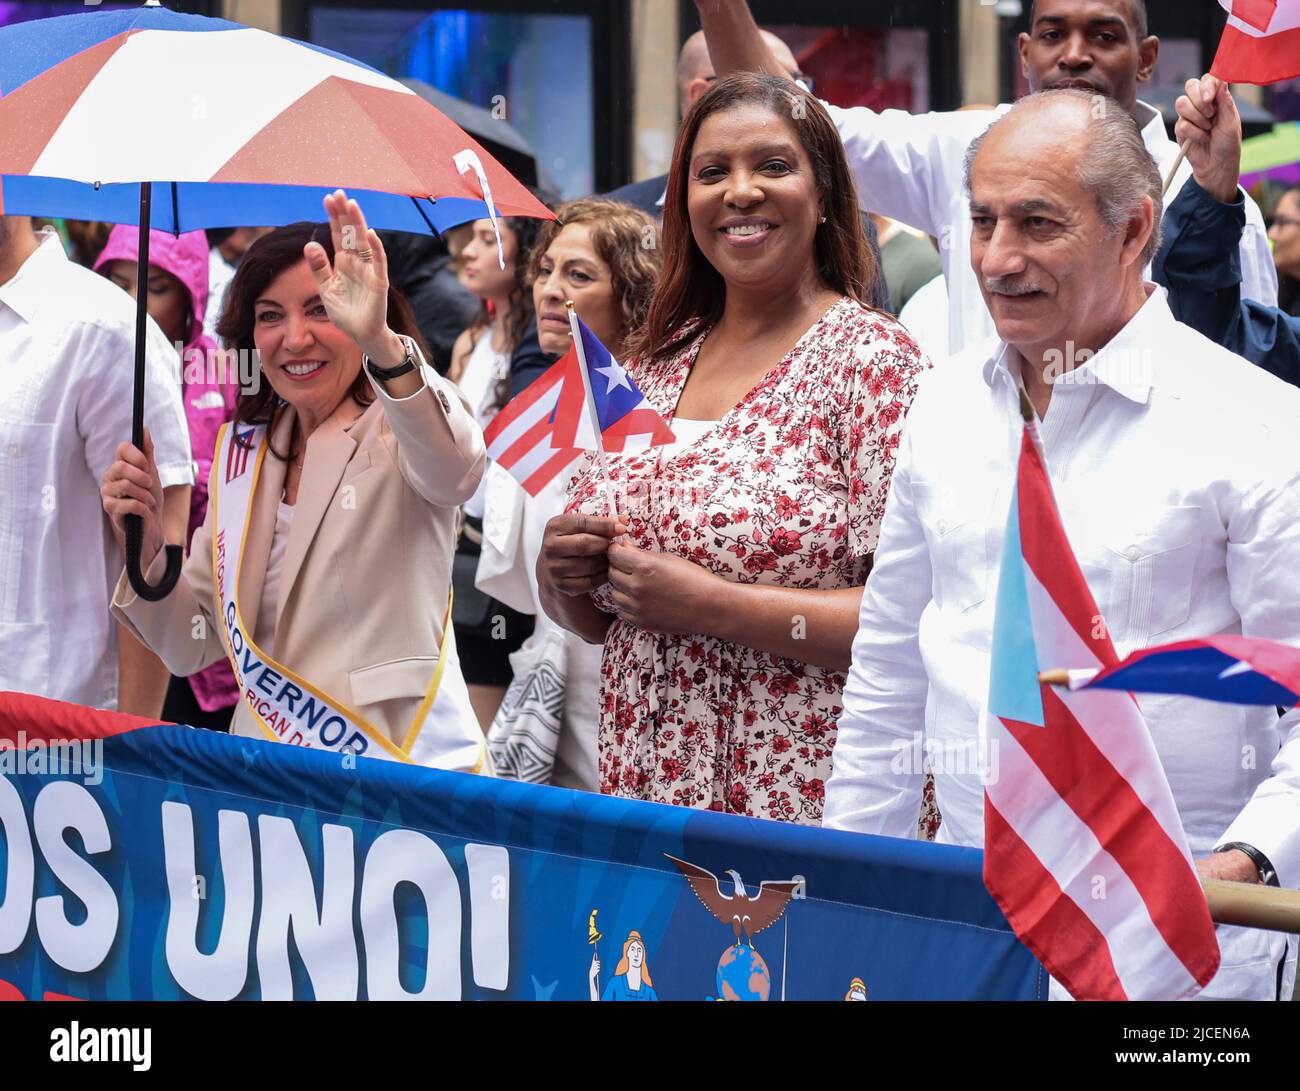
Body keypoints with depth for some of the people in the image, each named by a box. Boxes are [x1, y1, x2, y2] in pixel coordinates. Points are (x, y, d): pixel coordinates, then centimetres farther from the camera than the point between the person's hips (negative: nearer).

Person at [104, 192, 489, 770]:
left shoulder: (397, 427, -3)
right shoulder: (241, 450, 14)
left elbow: (454, 468, -30)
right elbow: (193, 647, 15)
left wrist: (381, 343, -47)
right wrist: (146, 543, -4)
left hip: (406, 768, -6)